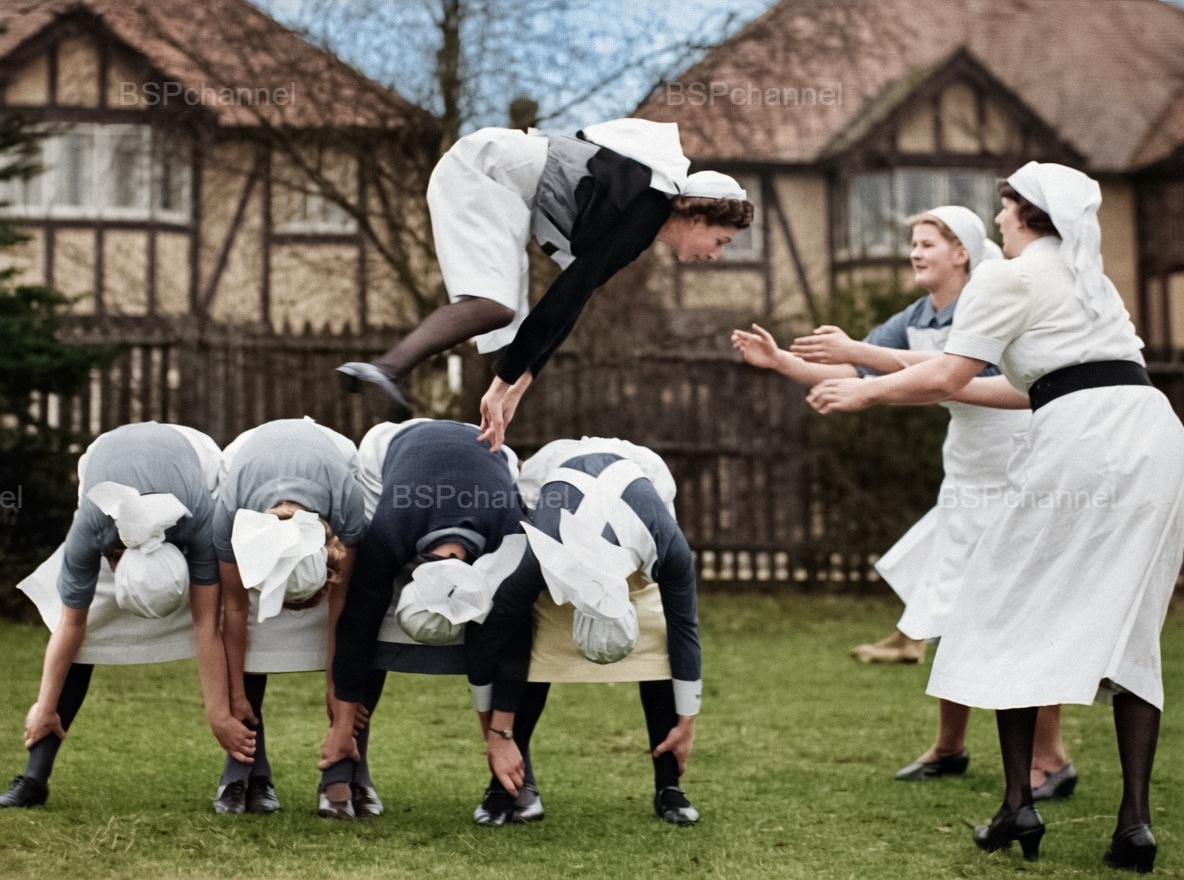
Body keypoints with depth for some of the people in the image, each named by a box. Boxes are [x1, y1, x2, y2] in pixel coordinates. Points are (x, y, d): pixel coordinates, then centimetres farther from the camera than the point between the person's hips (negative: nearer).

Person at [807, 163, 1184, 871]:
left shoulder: (1008, 279, 3)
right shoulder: (1088, 276, 28)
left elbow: (945, 379, -2)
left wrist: (865, 392, 12)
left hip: (1086, 440, -7)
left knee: (1012, 613, 5)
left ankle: (1019, 802, 1)